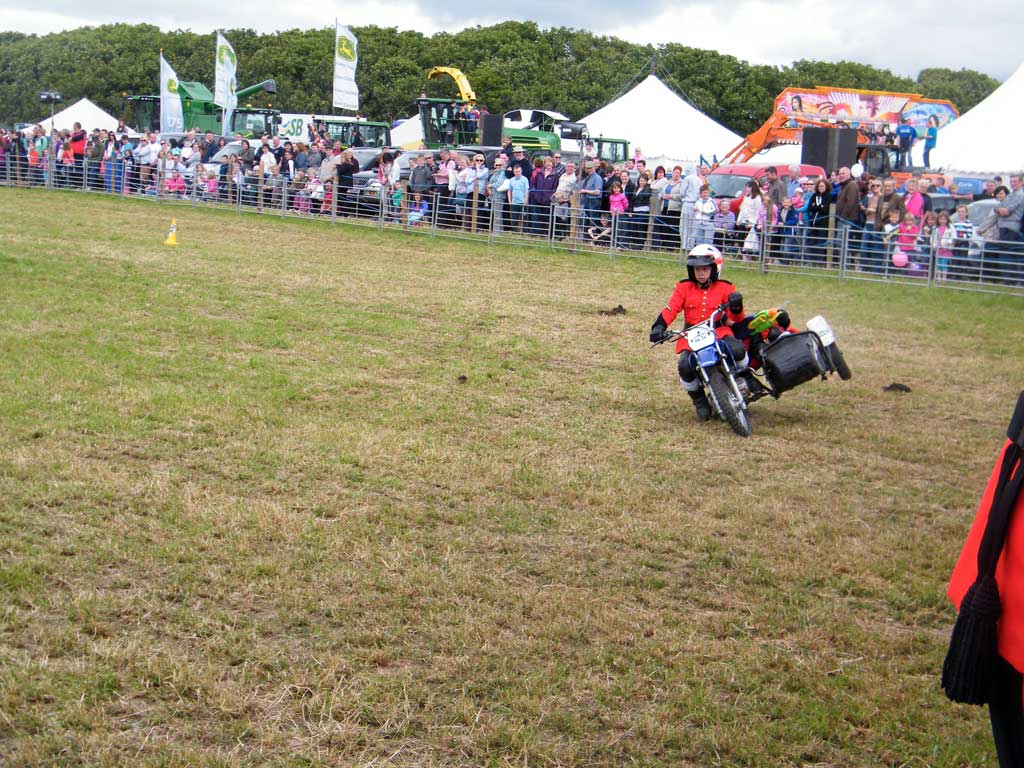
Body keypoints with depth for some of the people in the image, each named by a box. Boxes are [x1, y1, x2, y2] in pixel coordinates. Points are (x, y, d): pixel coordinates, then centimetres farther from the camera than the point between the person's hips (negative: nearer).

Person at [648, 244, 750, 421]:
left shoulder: (724, 288, 7)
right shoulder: (684, 288, 10)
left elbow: (736, 319, 1)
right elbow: (670, 309, -3)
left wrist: (736, 306, -22)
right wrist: (659, 326, -21)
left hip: (719, 331, -1)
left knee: (737, 350, -34)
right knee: (685, 366, -28)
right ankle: (699, 400, 3)